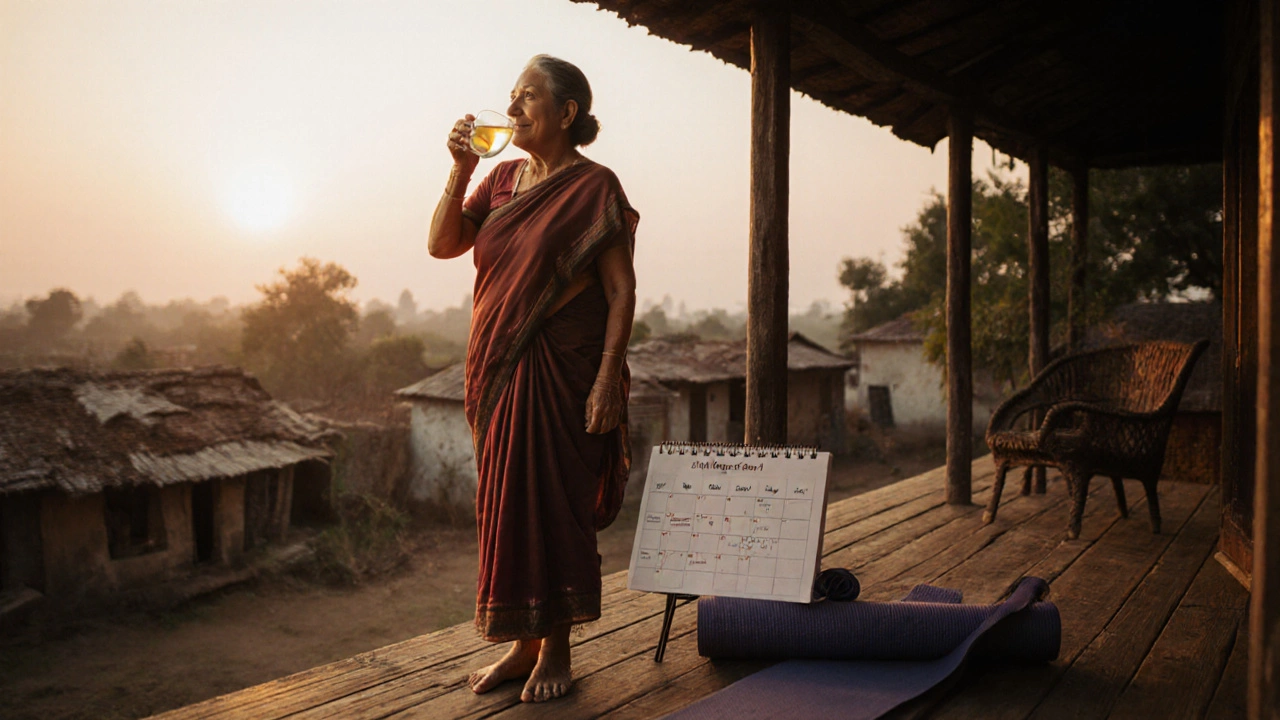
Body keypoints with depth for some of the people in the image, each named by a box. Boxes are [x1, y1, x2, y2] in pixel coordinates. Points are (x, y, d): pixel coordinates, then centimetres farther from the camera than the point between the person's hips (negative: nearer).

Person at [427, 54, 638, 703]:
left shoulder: (593, 187, -7)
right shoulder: (503, 179, 12)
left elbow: (621, 289, -11)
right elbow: (442, 244, 7)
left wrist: (607, 379, -18)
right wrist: (460, 169, -4)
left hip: (562, 370, -6)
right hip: (500, 369, 7)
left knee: (555, 504, 1)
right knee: (507, 503, 11)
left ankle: (556, 650, 16)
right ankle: (523, 643, 25)